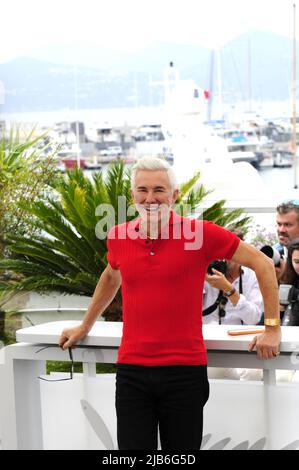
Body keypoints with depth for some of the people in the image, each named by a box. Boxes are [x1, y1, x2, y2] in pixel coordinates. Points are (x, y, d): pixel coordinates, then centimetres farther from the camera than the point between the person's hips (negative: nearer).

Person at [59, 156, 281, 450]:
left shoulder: (199, 233, -6)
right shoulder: (119, 238, 6)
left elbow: (262, 264, 2)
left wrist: (272, 328, 0)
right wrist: (85, 326, 35)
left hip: (185, 369, -2)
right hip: (132, 370, 3)